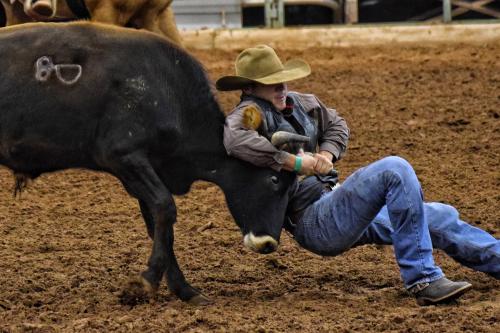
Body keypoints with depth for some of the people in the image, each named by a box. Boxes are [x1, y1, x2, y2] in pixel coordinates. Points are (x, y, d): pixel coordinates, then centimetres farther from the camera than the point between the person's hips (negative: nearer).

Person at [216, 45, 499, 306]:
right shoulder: (252, 112, -12)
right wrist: (294, 162, -29)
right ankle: (424, 281, -28)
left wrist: (327, 154, 2)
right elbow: (236, 140, -34)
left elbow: (336, 124, 25)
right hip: (313, 222, -9)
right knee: (394, 170, -28)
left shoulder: (299, 103, 12)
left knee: (441, 219, 14)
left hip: (335, 206, 9)